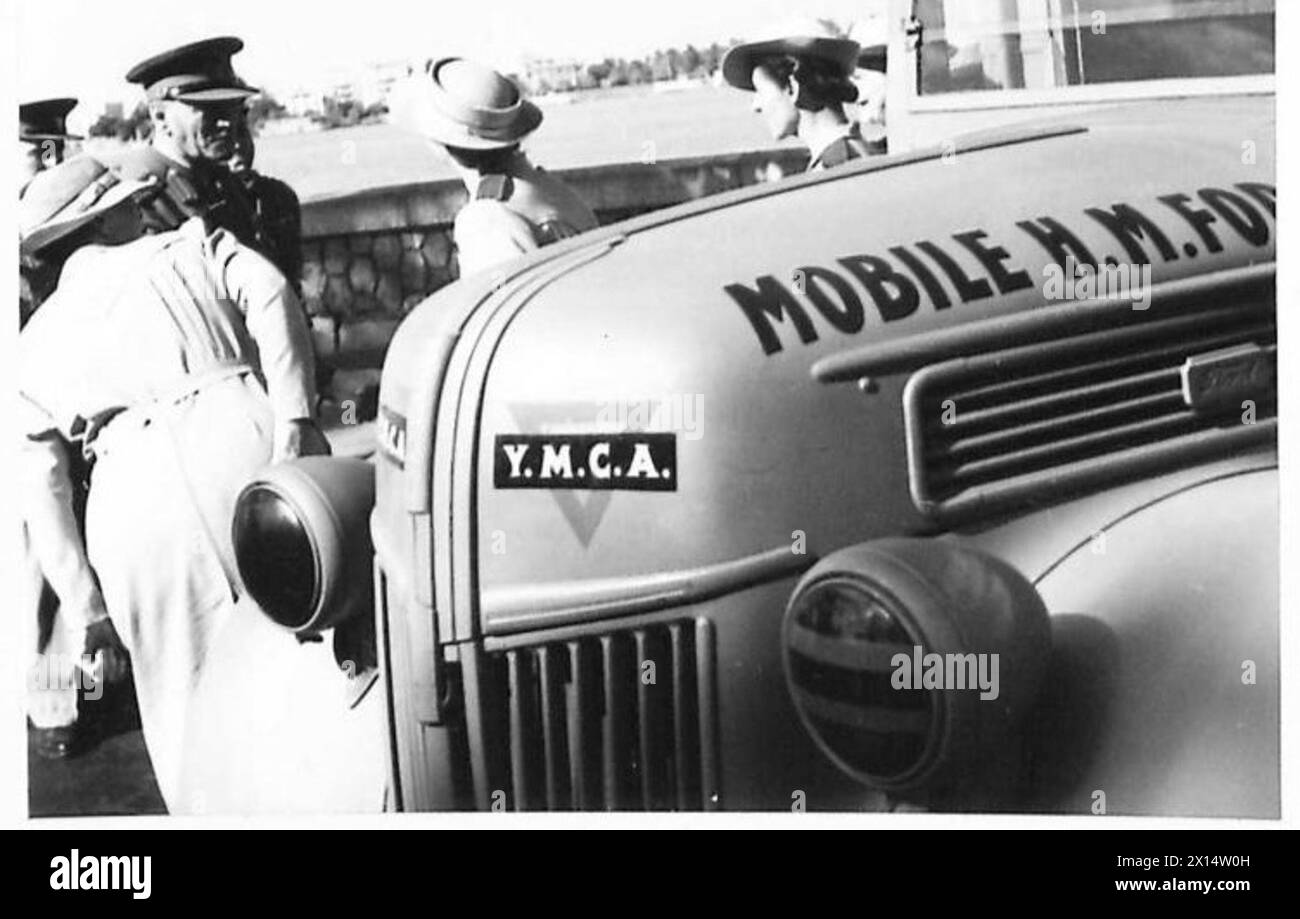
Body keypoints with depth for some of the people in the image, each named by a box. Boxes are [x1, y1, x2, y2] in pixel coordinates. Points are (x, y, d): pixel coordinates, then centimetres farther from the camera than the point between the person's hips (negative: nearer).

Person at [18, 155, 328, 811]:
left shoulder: (35, 343, 25)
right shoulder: (192, 248, 20)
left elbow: (38, 488, 17)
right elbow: (268, 294, -2)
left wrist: (87, 603, 16)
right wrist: (294, 415, -11)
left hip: (130, 485, 2)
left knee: (185, 692, 13)